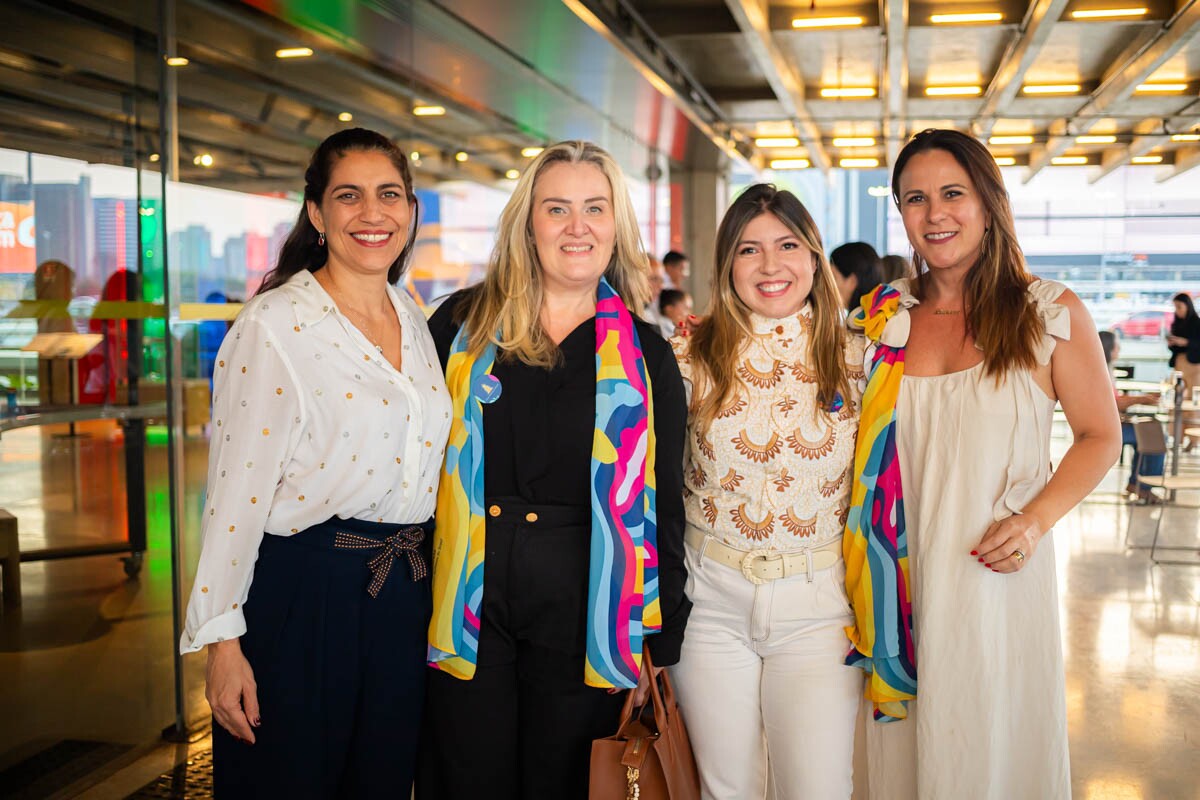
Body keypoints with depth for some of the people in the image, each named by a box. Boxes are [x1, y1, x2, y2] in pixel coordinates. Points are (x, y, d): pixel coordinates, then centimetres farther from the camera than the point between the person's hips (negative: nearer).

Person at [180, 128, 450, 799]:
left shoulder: (415, 320, 7)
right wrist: (222, 641, -13)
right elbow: (237, 492, -13)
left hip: (405, 592, 6)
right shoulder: (274, 327, -12)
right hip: (303, 595, -6)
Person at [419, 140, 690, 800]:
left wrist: (662, 645, 4)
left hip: (583, 615, 0)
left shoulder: (645, 355, 3)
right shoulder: (462, 323, 3)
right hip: (468, 610, 0)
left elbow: (665, 505, 5)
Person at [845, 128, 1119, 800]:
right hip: (903, 574, 3)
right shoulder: (884, 316, 4)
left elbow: (1100, 435, 1)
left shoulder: (1050, 313, -5)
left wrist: (1035, 519, -14)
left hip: (998, 568, -2)